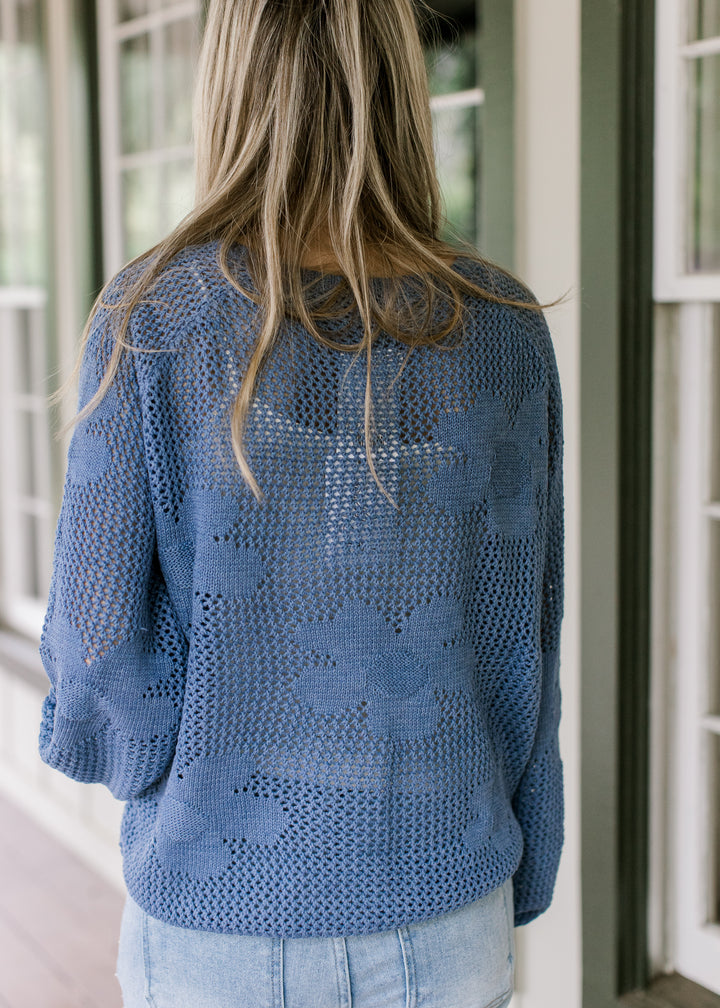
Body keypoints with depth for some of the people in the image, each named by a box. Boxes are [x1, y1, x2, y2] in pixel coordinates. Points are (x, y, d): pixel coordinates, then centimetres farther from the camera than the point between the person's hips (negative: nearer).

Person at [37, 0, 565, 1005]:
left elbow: (99, 646, -14)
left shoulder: (150, 319, -14)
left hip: (219, 924, -1)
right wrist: (518, 886, 10)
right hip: (443, 916, 2)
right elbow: (522, 639, -1)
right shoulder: (504, 329, -7)